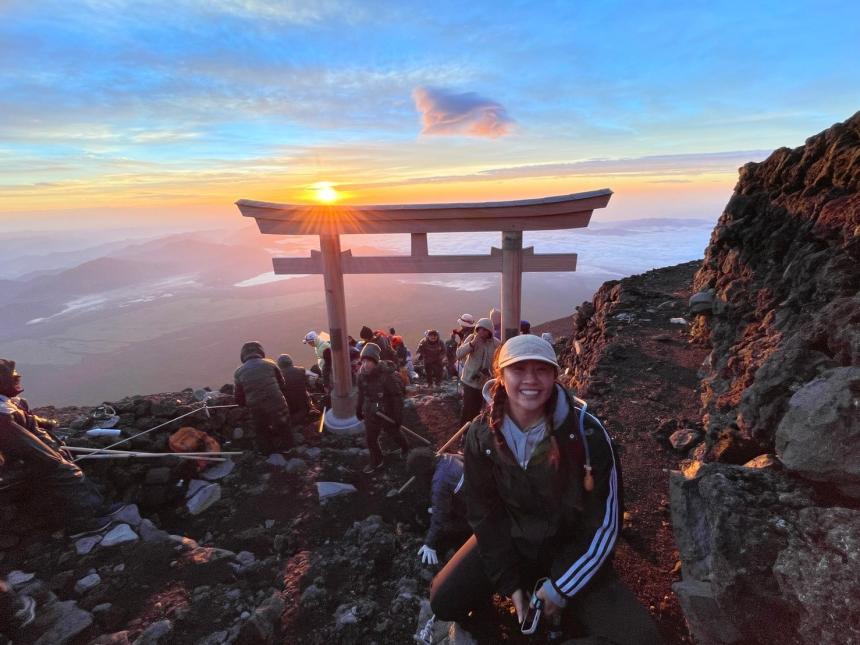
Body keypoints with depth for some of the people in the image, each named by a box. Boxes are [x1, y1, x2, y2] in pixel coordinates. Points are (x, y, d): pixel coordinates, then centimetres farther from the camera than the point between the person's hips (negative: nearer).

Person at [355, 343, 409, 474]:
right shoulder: (362, 375, -11)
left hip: (386, 413, -4)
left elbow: (397, 396, -22)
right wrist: (359, 409, 13)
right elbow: (361, 394, 6)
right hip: (370, 413, 4)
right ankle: (376, 461, 38)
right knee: (370, 439, 13)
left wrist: (398, 415, -19)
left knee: (394, 433, 21)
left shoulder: (386, 375, -30)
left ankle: (405, 448, 52)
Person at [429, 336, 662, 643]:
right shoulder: (482, 434, -17)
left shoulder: (586, 432, -25)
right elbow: (484, 512, -5)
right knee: (443, 601, -6)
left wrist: (560, 586, -13)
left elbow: (604, 522, -16)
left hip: (571, 547, -2)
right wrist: (510, 583, -7)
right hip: (511, 539, 2)